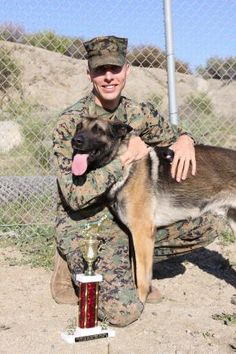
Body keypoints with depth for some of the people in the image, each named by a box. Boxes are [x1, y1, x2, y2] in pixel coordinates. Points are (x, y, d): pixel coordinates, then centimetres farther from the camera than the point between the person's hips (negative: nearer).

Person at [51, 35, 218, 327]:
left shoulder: (141, 114, -1)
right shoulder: (70, 123, -17)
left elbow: (173, 138, 15)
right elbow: (75, 196, -22)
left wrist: (184, 139, -10)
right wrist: (124, 159, -25)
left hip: (130, 217, 6)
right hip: (84, 226, -6)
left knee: (203, 229, -4)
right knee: (124, 311, -23)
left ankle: (134, 263, 8)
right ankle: (74, 268, 4)